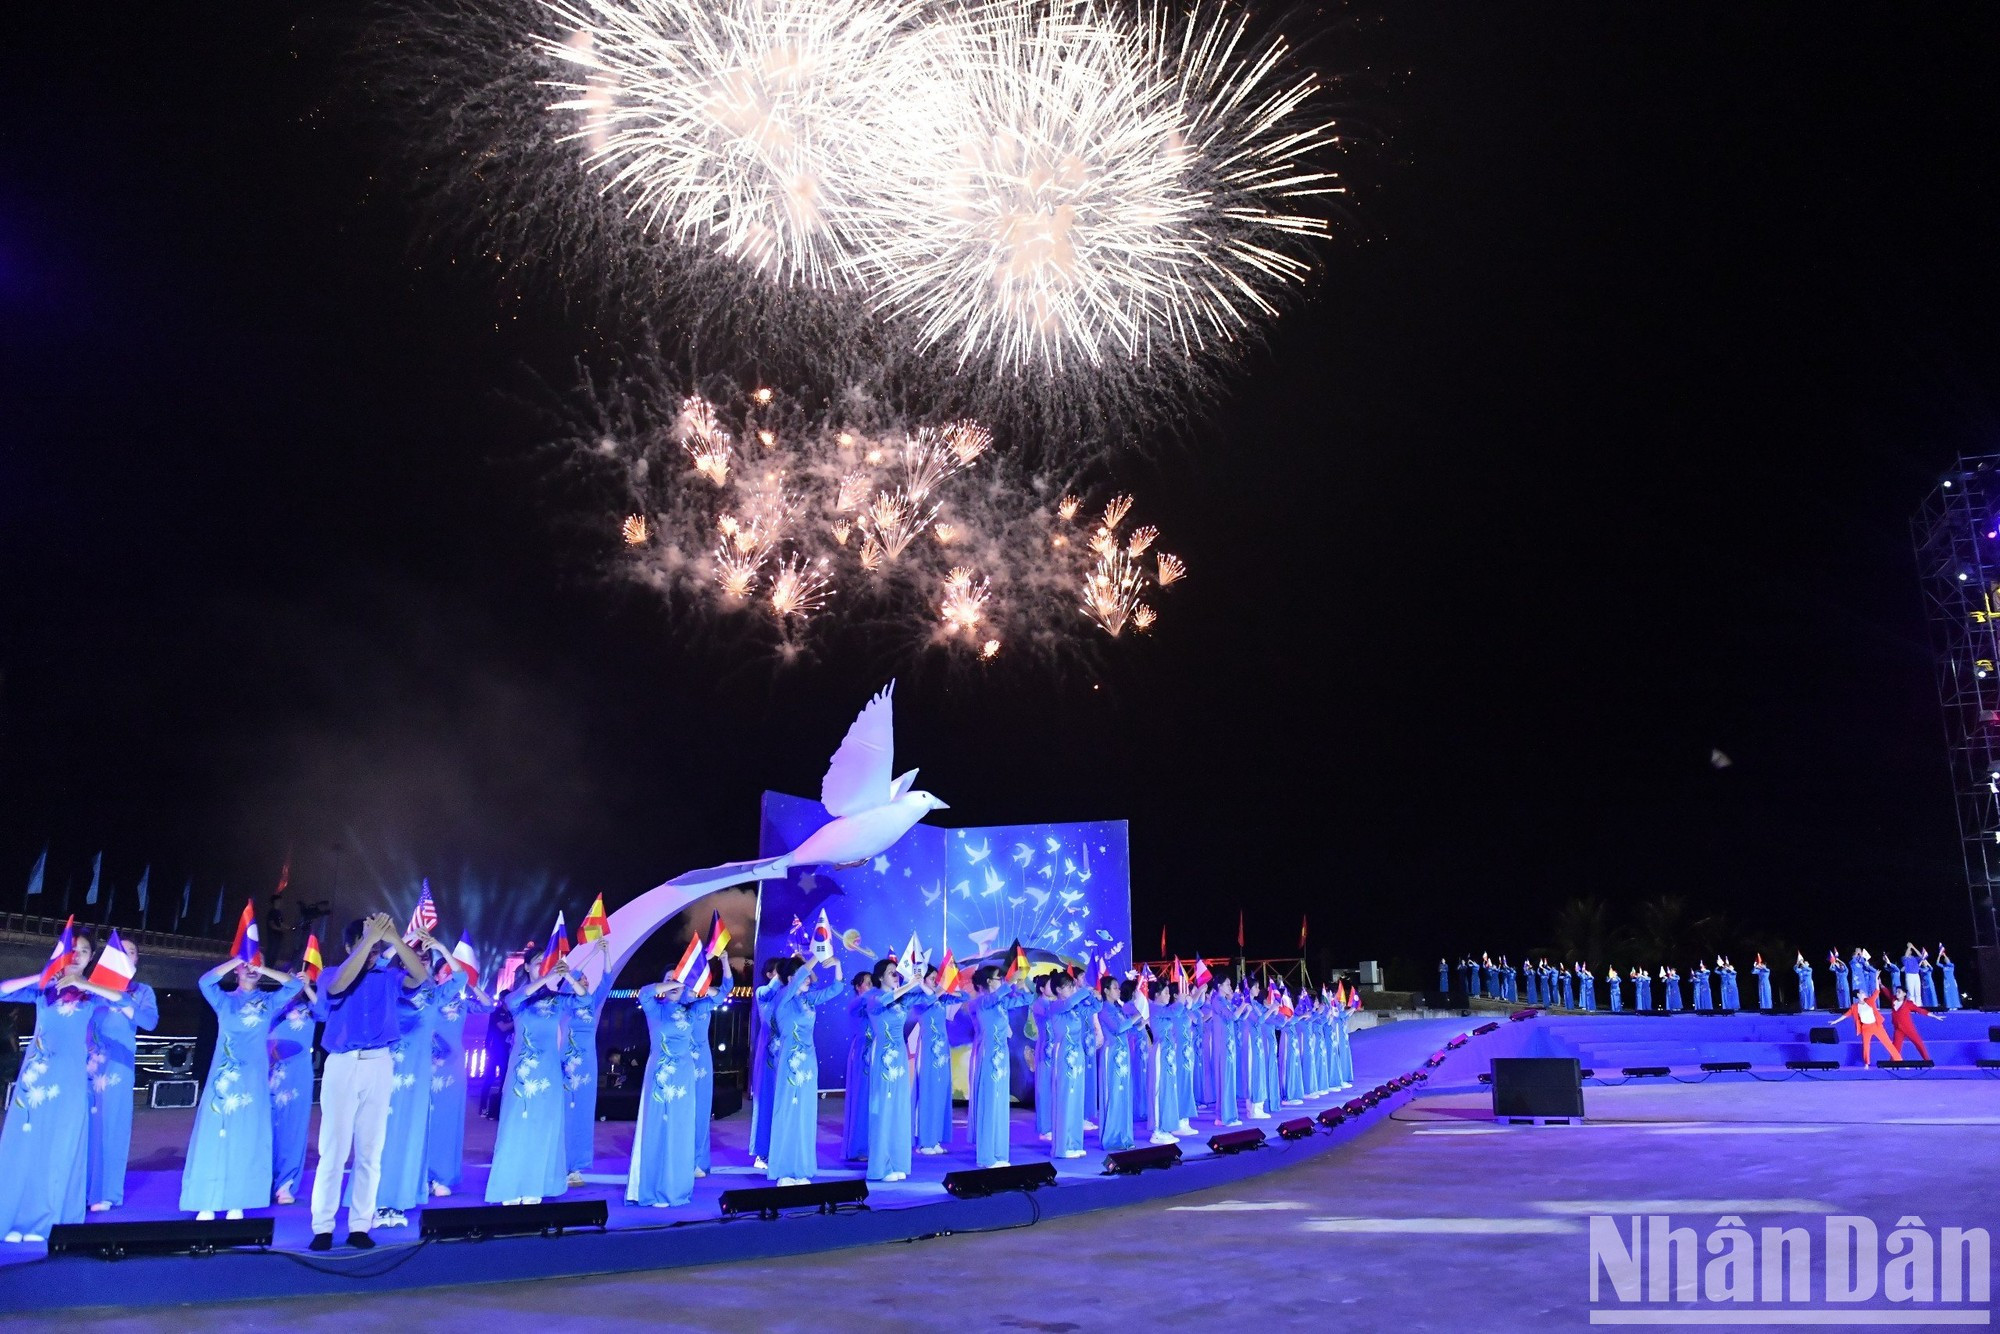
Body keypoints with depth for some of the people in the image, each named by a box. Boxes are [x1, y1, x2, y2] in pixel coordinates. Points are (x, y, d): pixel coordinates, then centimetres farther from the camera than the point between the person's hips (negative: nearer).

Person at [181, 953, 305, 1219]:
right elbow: (206, 981, -6)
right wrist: (237, 960, -9)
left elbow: (296, 984, -1)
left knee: (247, 1138, -2)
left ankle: (237, 1205, 1)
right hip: (223, 1075, 0)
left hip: (253, 1078, 0)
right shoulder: (224, 1000, 12)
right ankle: (206, 1205, -2)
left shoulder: (269, 1002, 12)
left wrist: (263, 969, -2)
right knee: (214, 1134, -5)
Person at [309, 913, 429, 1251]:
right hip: (342, 1065, -2)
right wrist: (371, 938, -27)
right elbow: (339, 984, -21)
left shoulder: (388, 977, 8)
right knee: (333, 1150, -2)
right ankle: (323, 1227, 5)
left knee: (371, 1151, 5)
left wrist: (394, 939, -19)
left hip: (379, 1065, 2)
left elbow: (420, 976, -9)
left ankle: (360, 1226, 11)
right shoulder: (333, 974, 2)